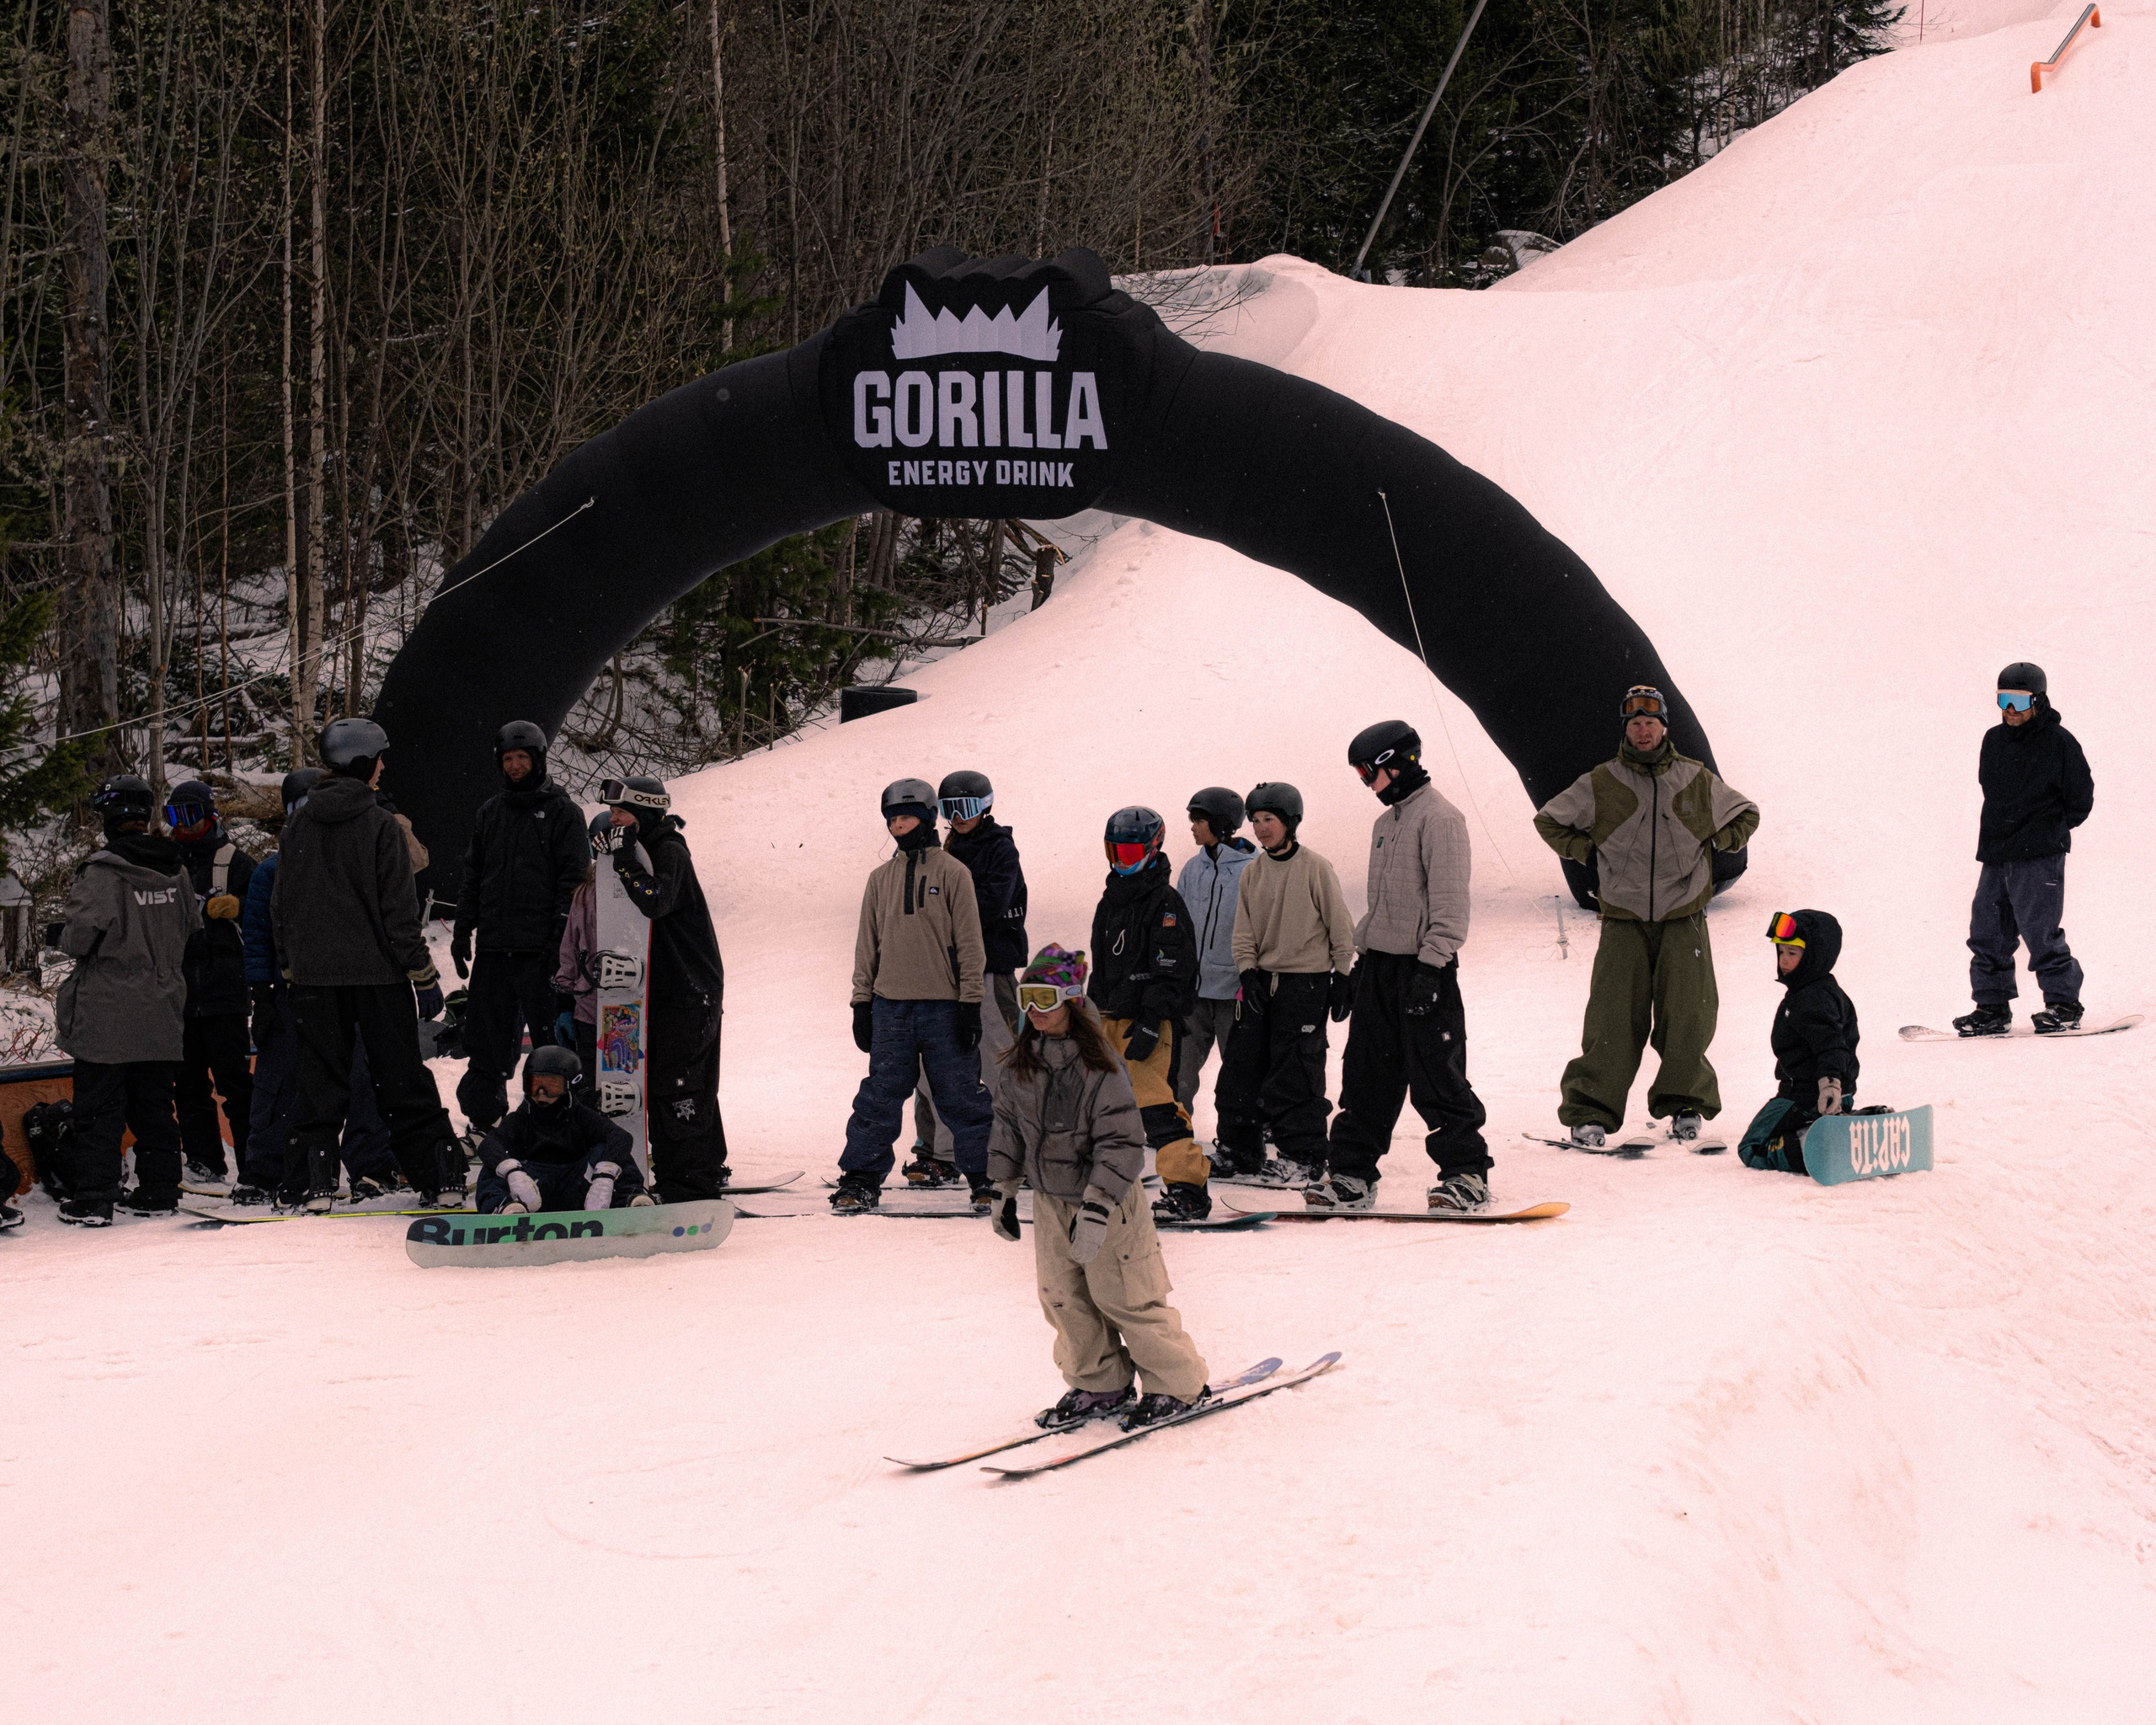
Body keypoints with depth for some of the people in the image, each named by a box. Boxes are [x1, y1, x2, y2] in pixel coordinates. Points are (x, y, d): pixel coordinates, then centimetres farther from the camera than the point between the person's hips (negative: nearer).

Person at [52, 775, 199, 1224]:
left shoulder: (102, 873, -15)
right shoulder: (175, 872, 4)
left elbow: (78, 938, -18)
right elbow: (193, 932, 13)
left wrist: (69, 936, 4)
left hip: (107, 1014, -5)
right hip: (162, 1012, 5)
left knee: (98, 1106, -2)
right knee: (154, 1103, 13)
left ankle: (91, 1199, -3)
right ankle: (158, 1191, 15)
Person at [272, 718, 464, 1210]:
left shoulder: (299, 824, 4)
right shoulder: (380, 824, -9)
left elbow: (280, 905, 8)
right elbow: (399, 909, -10)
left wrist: (291, 965, 17)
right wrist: (424, 976, -5)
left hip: (313, 973, 3)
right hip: (377, 969, -3)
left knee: (321, 1077, 8)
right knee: (402, 1077, 4)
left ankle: (318, 1180, 1)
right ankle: (441, 1174, 4)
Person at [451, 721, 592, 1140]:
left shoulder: (562, 813, 1)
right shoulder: (490, 814, 17)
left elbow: (574, 878, -5)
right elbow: (473, 877, 20)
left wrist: (560, 935, -14)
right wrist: (463, 931, 12)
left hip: (540, 948, -5)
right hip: (493, 947, 5)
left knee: (549, 1036, -3)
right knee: (486, 1039, 6)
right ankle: (483, 1118, 12)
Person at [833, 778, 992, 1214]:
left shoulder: (952, 873, -1)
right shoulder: (881, 879, 10)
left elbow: (970, 943, -1)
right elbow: (868, 945, 14)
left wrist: (971, 1003, -6)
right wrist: (862, 1004, 9)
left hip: (943, 1007, -3)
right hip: (891, 1006, 3)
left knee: (961, 1095, 1)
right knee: (880, 1096, 3)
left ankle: (985, 1177, 10)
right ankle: (861, 1181, 9)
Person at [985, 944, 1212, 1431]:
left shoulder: (1100, 1065, -20)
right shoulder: (1021, 1064, 0)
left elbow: (1121, 1142, -22)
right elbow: (1009, 1125, 14)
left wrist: (1097, 1208, -27)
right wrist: (1005, 1189, 16)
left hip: (1108, 1200, -7)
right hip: (1050, 1199, 7)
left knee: (1124, 1296, -2)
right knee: (1063, 1297, 9)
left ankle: (1179, 1384, 13)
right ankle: (1102, 1384, 25)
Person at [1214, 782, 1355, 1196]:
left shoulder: (1314, 868, -7)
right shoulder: (1252, 873, 9)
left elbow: (1341, 928, -4)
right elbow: (1244, 931, 10)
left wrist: (1342, 979, -6)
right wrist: (1247, 972, -5)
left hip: (1306, 983, -6)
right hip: (1261, 980, 6)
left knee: (1294, 1075, -7)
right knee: (1241, 1065, 6)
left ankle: (1304, 1159, 0)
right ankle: (1240, 1152, 17)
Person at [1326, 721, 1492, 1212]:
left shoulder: (1438, 818, -11)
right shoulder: (1386, 823, 17)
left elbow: (1450, 903, -16)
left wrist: (1431, 967, -21)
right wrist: (1361, 958, 19)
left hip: (1423, 966, -9)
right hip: (1379, 967, 9)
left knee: (1436, 1078, -6)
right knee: (1366, 1076, 8)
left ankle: (1466, 1175, 1)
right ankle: (1352, 1175, 12)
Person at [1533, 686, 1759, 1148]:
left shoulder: (1697, 781, 6)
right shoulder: (1600, 784, 2)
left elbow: (1746, 815, 21)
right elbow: (1549, 820, 15)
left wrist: (1707, 846, 8)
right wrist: (1588, 851, 4)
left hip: (1683, 919, 1)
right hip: (1623, 921, -1)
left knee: (1687, 1019, -3)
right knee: (1614, 1022, -8)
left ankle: (1685, 1104, 12)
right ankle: (1591, 1112, -7)